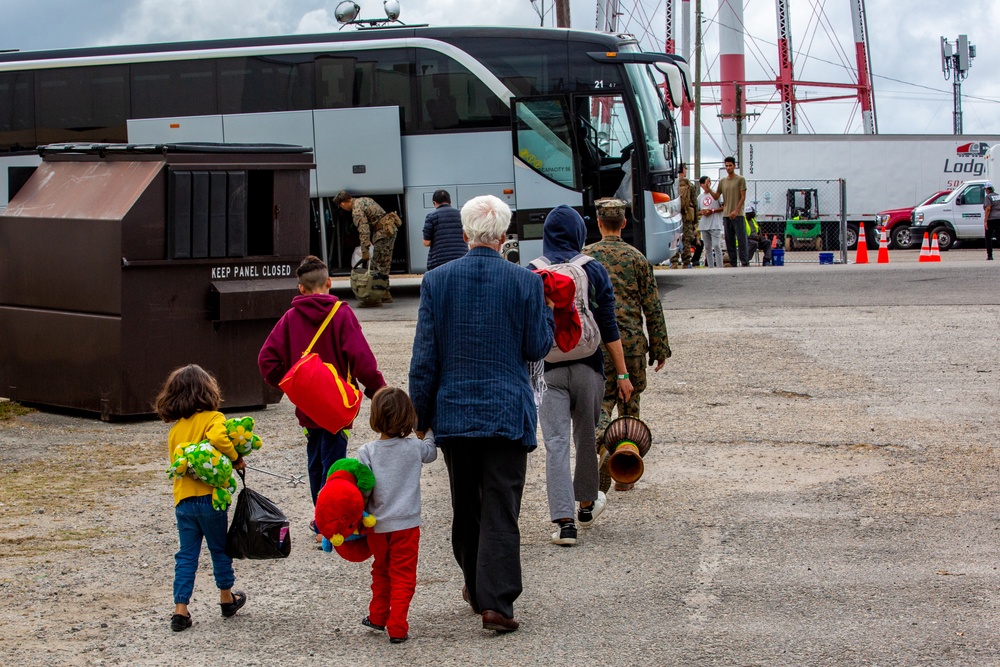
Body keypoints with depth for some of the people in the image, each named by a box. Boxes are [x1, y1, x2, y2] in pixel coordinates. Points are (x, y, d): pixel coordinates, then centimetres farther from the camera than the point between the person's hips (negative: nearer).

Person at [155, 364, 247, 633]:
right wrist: (235, 459, -14)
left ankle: (180, 610, 2)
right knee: (220, 549, 15)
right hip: (209, 498, -4)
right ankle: (227, 598, 30)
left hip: (183, 501, 4)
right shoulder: (213, 418, -8)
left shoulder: (175, 429, 10)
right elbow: (217, 438, -28)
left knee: (186, 555, 8)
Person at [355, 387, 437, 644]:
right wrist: (430, 432, 36)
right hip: (407, 524, -1)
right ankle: (397, 627, 0)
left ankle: (378, 616, 34)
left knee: (381, 571, 22)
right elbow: (431, 451, 18)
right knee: (403, 576, 4)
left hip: (377, 526, 1)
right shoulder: (414, 447, -5)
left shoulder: (367, 452, -9)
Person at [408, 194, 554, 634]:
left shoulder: (437, 280, -2)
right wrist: (546, 311, 16)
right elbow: (537, 347, -1)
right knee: (501, 511, -1)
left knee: (465, 508, 16)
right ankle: (496, 602, -8)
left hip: (454, 413, 2)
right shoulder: (525, 281, -7)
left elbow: (424, 357, -2)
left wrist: (420, 415, 6)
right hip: (508, 414, -2)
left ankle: (477, 588, 30)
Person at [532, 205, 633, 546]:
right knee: (586, 438, 18)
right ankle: (587, 503, 36)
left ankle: (564, 522, -10)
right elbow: (609, 329, -3)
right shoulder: (595, 271, -3)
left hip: (548, 369, -1)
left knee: (556, 443, -2)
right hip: (587, 367, 1)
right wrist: (622, 374, 2)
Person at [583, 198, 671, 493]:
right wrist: (660, 348, 8)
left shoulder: (585, 257, 2)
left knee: (602, 401, 5)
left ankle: (602, 443, -28)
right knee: (629, 404, 12)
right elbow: (652, 308, 2)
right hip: (632, 342, 1)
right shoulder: (637, 258, 2)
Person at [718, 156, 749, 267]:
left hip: (738, 215, -5)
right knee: (729, 241, 5)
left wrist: (736, 211, -14)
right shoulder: (722, 181, 15)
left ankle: (745, 262, -6)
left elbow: (743, 197, -5)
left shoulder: (740, 179, 1)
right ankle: (732, 264, 9)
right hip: (726, 215, 5)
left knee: (741, 239, -7)